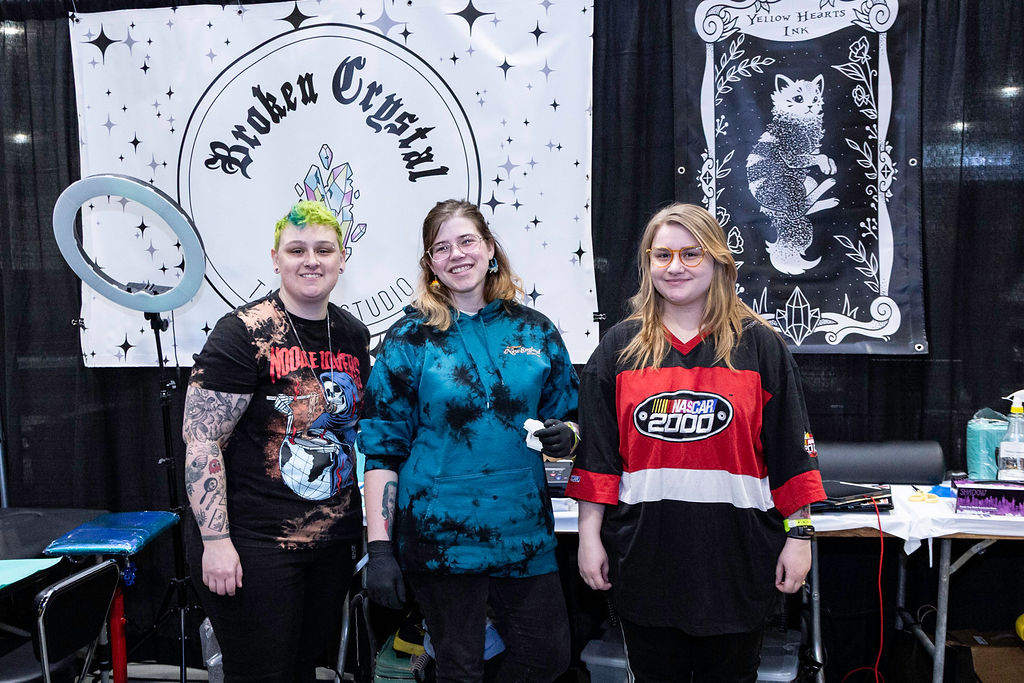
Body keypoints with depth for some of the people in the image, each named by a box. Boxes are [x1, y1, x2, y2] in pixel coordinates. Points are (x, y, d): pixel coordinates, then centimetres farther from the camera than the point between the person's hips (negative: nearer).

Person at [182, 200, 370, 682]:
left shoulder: (354, 335, 7)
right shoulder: (243, 333, -13)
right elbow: (201, 440, -15)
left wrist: (369, 523, 16)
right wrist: (215, 541, -19)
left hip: (333, 540, 6)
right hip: (256, 545, -6)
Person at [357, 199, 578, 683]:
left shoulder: (536, 331, 6)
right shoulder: (409, 339, -2)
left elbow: (569, 421, 14)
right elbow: (381, 450, -4)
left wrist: (565, 438, -10)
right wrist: (379, 547, -10)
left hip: (524, 531, 3)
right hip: (439, 535, -3)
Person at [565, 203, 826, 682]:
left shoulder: (760, 346, 2)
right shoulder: (620, 347, 5)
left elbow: (792, 451, 2)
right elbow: (595, 453, 4)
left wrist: (799, 535, -1)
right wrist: (589, 536, 1)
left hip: (735, 557, -1)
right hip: (644, 554, 1)